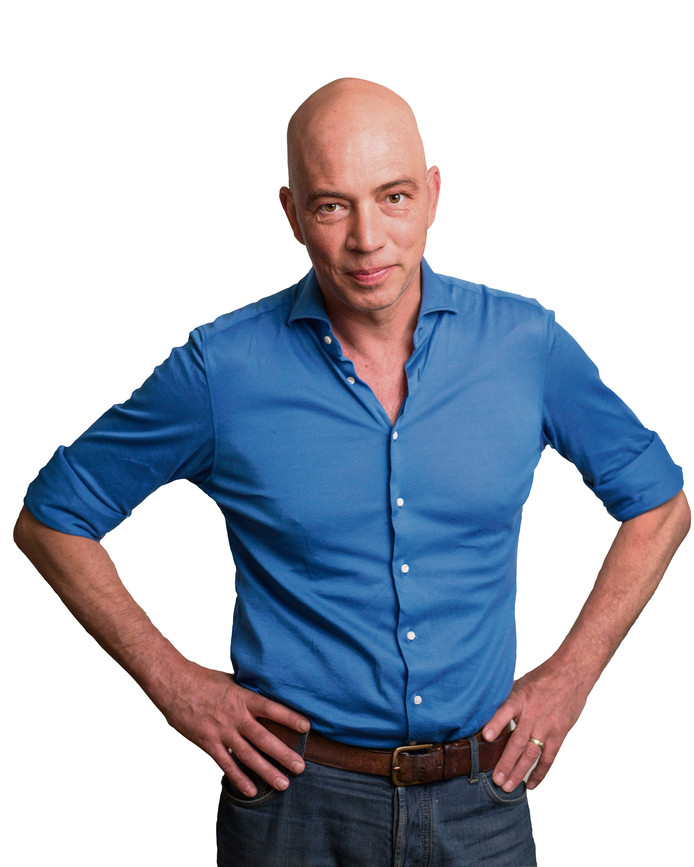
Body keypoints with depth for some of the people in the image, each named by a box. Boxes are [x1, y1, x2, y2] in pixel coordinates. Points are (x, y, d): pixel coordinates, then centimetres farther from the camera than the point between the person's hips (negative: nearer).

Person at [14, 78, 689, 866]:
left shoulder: (525, 344, -5)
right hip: (297, 797, -1)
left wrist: (572, 673, 1)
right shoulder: (224, 370, -10)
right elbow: (52, 518, 1)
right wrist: (174, 682, -5)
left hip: (481, 799, 2)